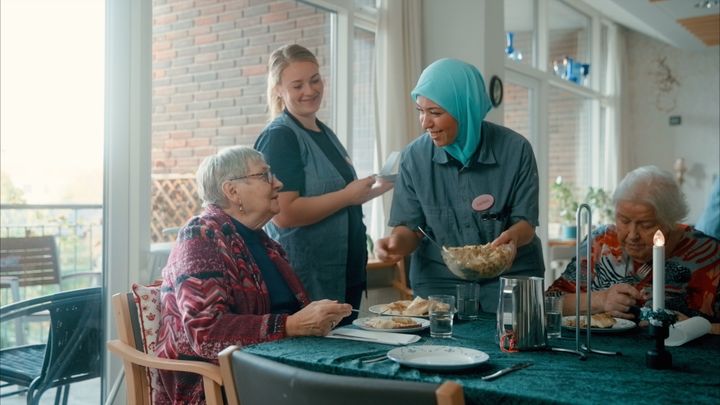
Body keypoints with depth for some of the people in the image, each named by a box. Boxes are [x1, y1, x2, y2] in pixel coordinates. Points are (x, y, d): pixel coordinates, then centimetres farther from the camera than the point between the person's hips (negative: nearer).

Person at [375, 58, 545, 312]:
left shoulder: (515, 150, -11)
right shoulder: (414, 157, -7)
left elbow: (525, 222, -6)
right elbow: (410, 227, -3)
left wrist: (512, 236, -29)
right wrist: (398, 242, -25)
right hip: (438, 280, 1)